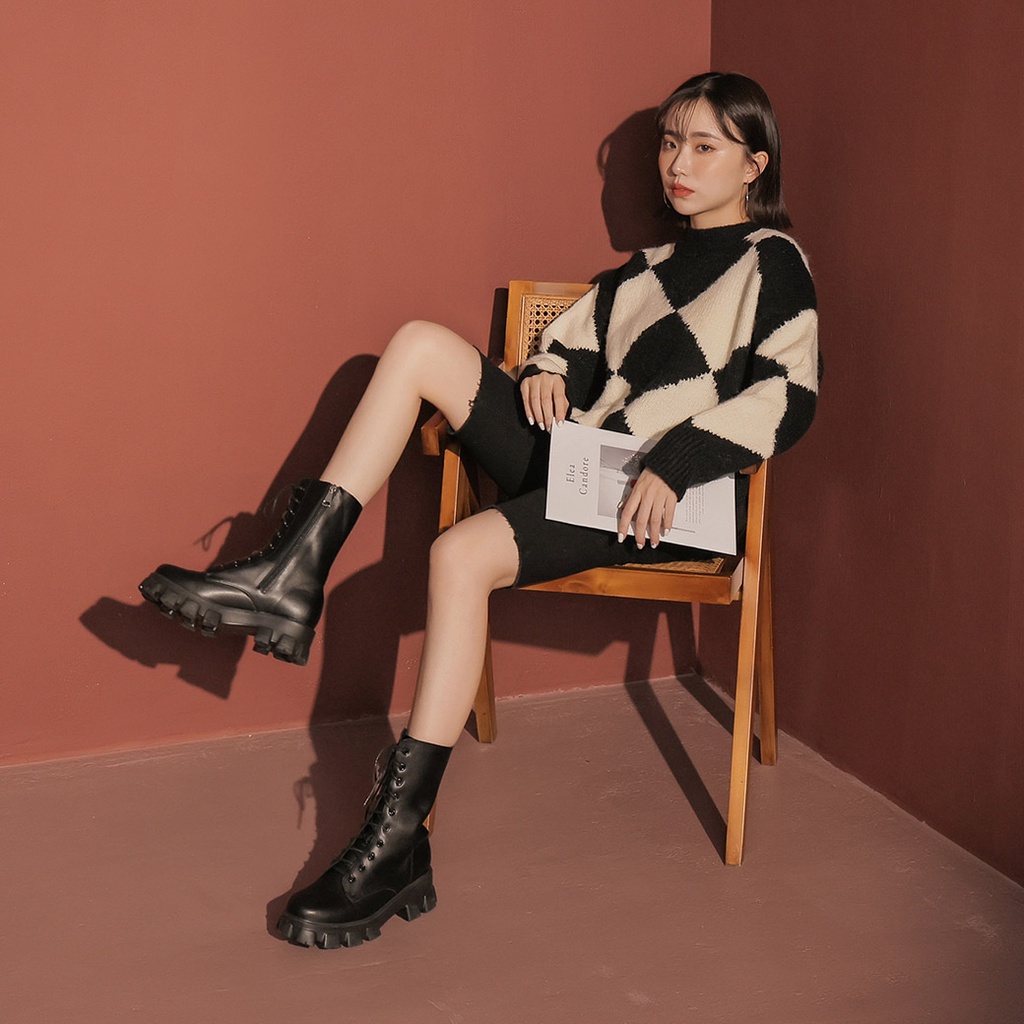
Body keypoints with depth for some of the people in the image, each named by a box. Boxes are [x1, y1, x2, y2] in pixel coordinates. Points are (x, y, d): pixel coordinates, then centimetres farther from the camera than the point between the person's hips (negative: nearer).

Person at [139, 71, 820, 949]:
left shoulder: (772, 260, 5)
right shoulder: (650, 268, 27)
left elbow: (788, 397, -10)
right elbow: (576, 345, 28)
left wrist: (674, 465, -21)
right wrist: (547, 373, 2)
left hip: (656, 500, -8)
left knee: (463, 552, -31)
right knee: (421, 344, -6)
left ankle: (398, 843, -31)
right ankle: (294, 574, -15)